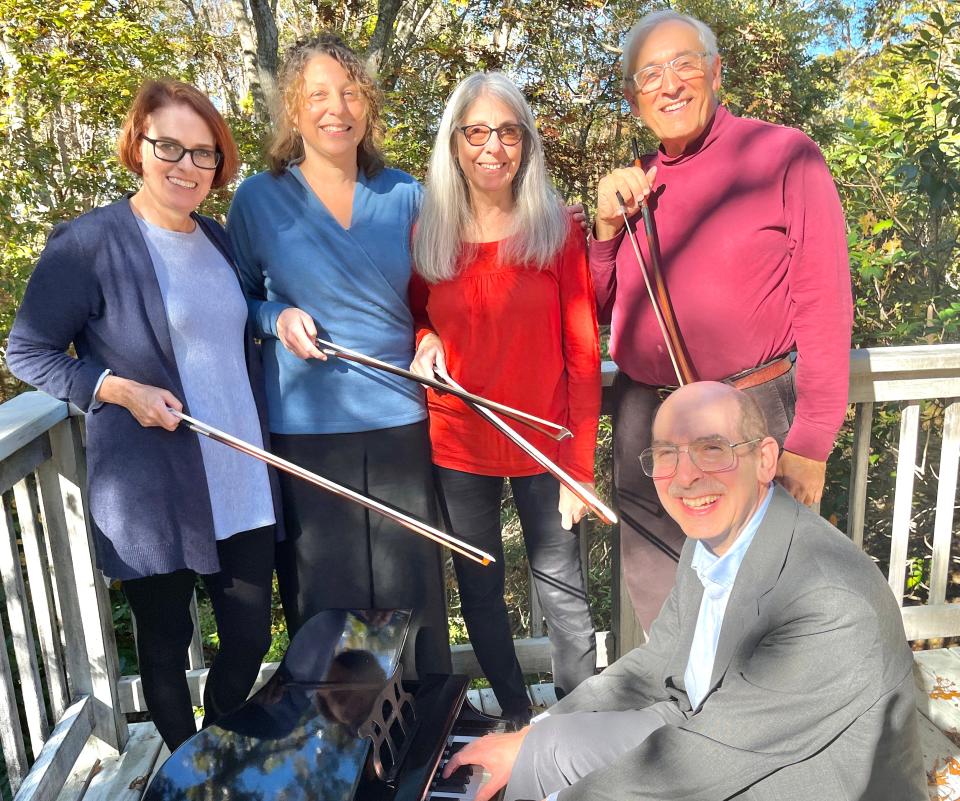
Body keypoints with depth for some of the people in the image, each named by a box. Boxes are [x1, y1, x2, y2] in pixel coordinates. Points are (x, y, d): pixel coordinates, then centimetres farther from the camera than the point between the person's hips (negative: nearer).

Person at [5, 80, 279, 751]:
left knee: (250, 639, 13)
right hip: (150, 496, -5)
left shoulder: (218, 239, 10)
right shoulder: (89, 242, -10)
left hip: (242, 485, 6)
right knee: (165, 647, 13)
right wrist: (119, 389, -17)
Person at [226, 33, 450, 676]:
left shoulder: (404, 195, 7)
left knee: (412, 587, 9)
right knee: (323, 596, 8)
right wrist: (278, 318, -10)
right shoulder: (258, 199, 2)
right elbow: (238, 299, 11)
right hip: (304, 424, -1)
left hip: (398, 415, 2)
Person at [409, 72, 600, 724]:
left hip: (543, 442, -2)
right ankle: (517, 719, 35)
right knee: (479, 590, 14)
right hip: (457, 444, 3)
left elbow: (582, 350, -5)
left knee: (562, 590, 5)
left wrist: (580, 463, -9)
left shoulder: (557, 229, -4)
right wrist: (424, 341, -7)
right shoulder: (427, 232, 2)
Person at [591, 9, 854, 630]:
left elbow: (825, 305, -9)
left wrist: (809, 443, -13)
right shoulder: (635, 186, 11)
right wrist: (608, 225, -2)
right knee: (659, 600, 16)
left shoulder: (784, 154, -4)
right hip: (642, 419, 5)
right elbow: (603, 310, 14)